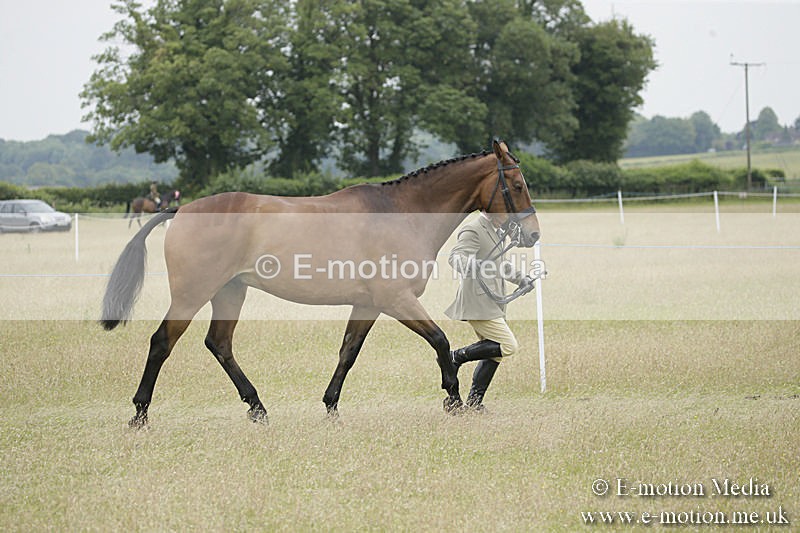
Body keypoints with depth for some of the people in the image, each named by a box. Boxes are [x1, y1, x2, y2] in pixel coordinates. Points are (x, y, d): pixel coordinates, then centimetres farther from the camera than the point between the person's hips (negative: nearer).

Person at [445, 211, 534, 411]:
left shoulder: (495, 231, 17)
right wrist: (467, 265, -49)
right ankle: (456, 357, -7)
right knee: (508, 346, -15)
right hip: (478, 303, -10)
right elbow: (455, 256, -29)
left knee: (495, 353, 11)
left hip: (491, 303, 10)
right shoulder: (472, 230, -14)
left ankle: (474, 402, 16)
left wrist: (520, 278, 31)